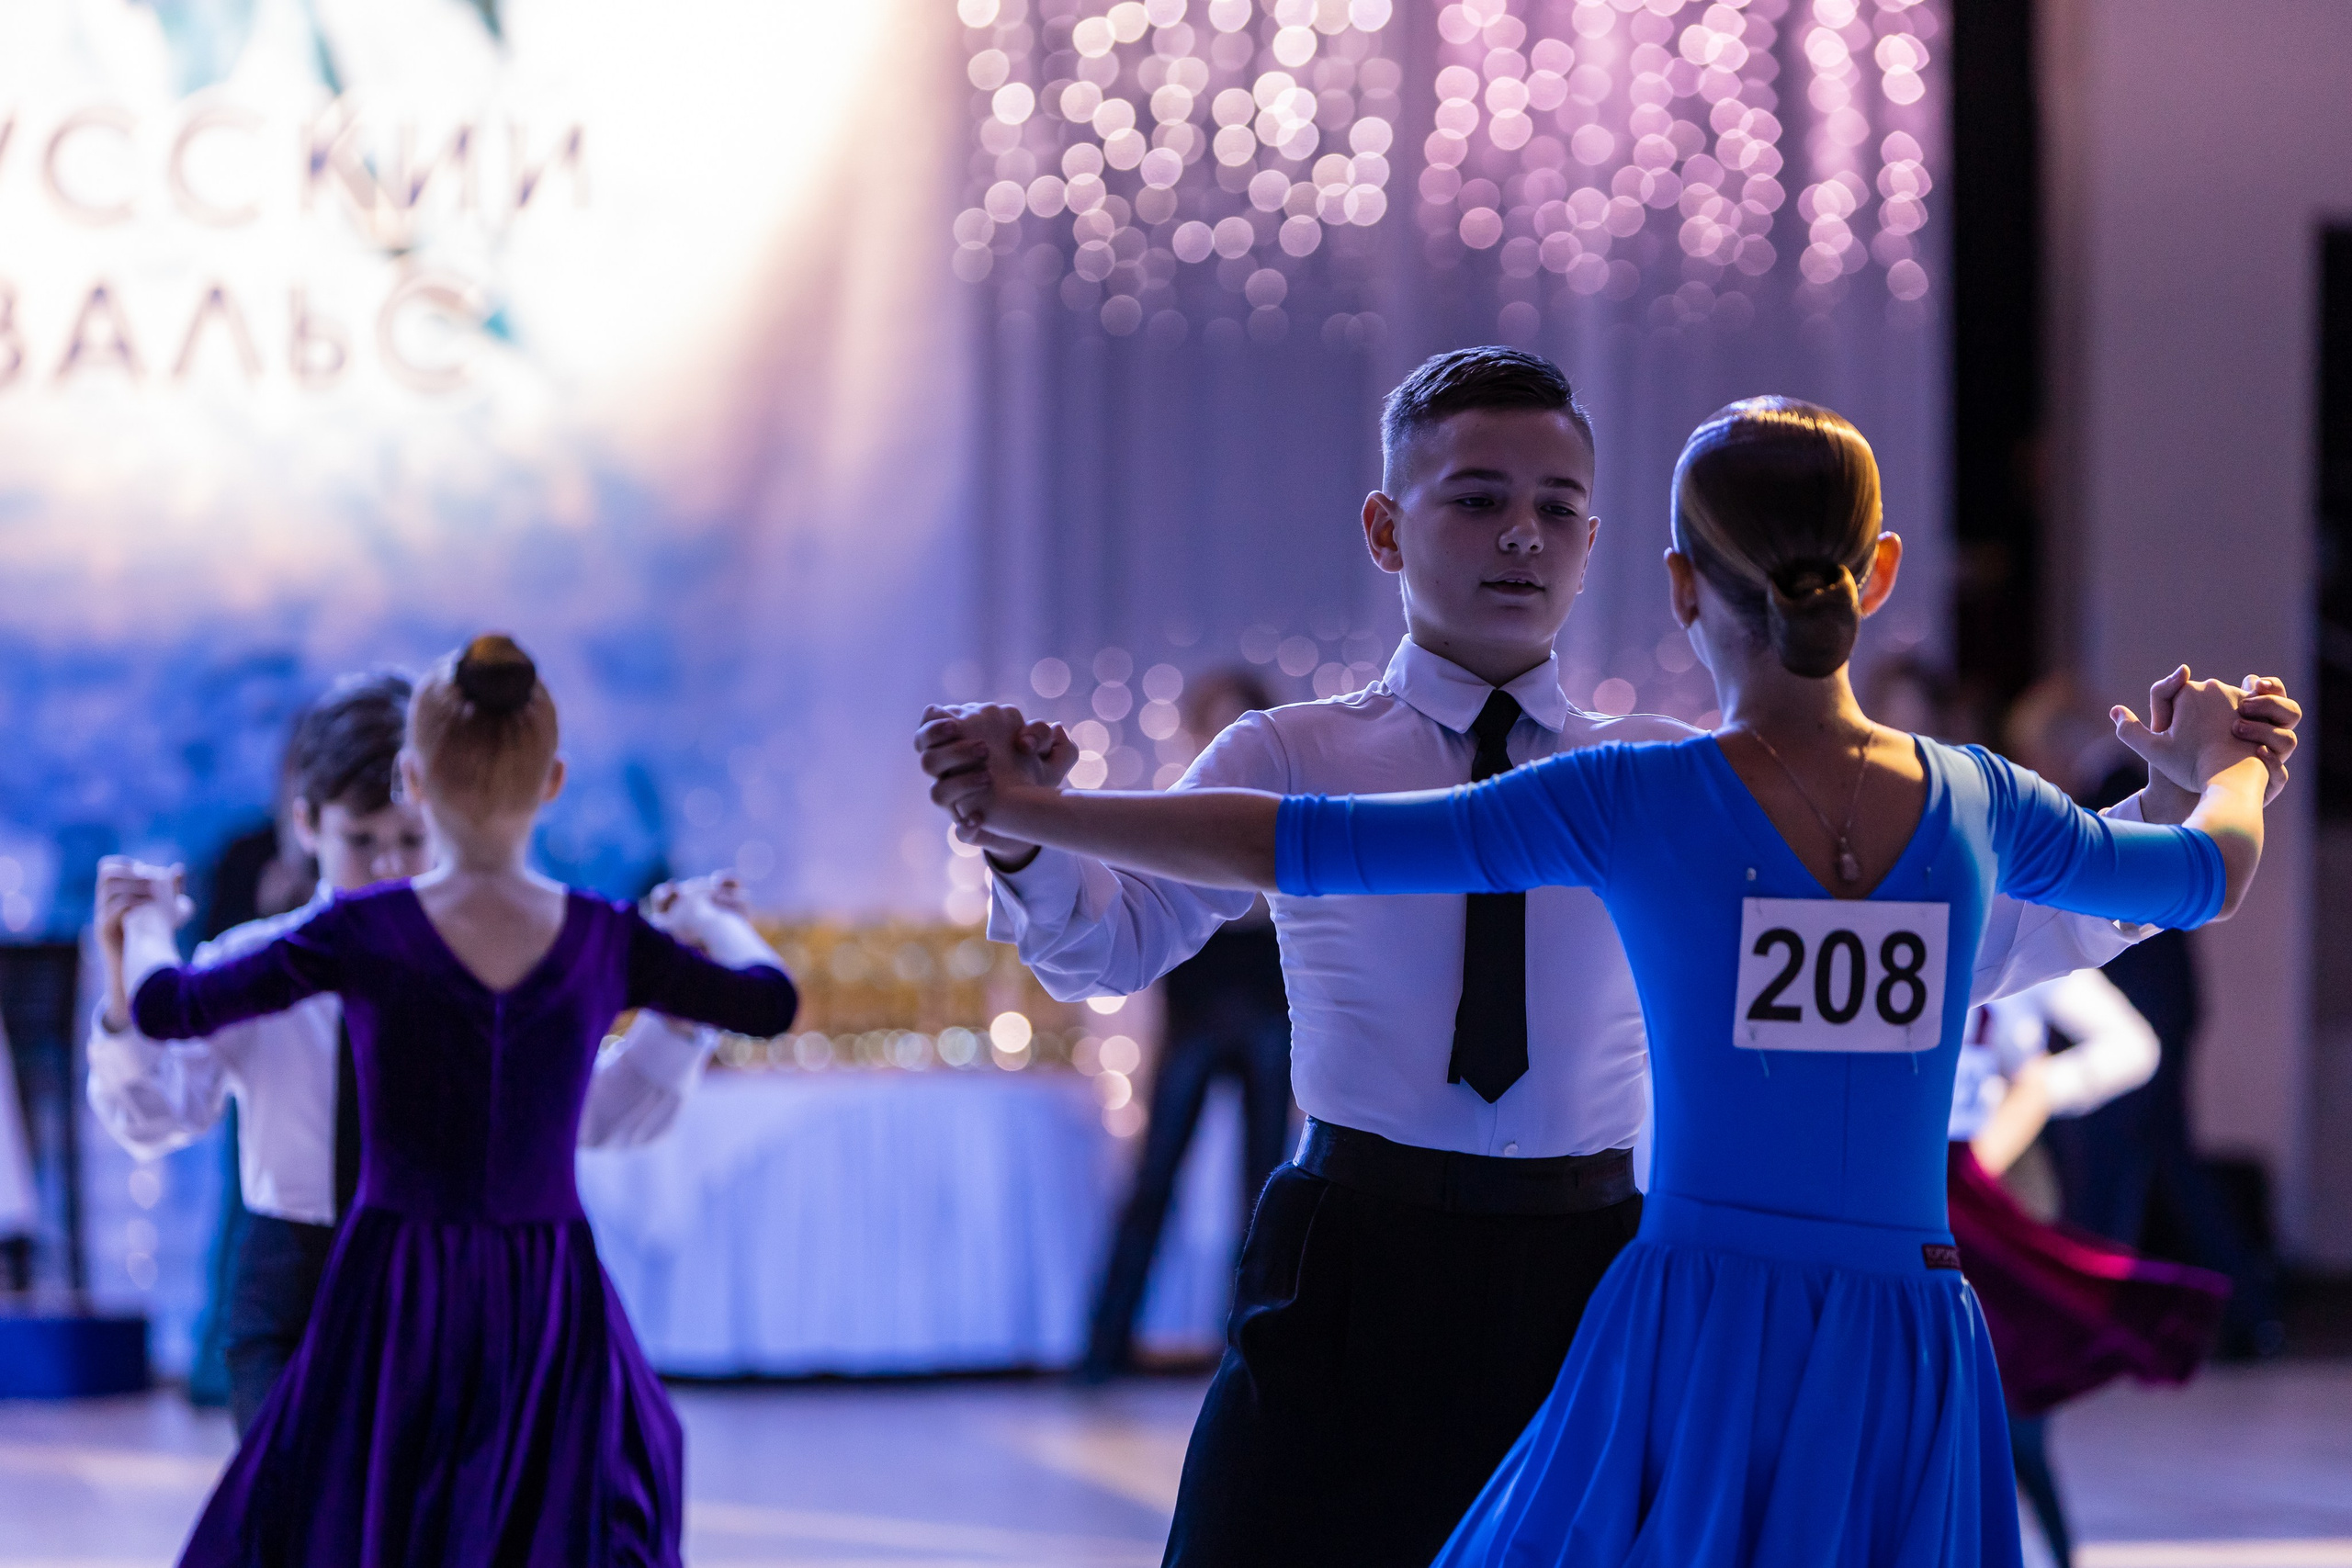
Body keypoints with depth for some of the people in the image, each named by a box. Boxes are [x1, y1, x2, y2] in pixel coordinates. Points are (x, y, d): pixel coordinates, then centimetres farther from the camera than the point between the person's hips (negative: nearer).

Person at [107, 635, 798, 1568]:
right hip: (550, 1309, 2)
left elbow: (168, 1010, -8)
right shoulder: (604, 944, -2)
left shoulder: (368, 936, -11)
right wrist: (711, 921, 36)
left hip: (395, 1307, -2)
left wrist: (145, 926, 15)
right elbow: (770, 1001, 15)